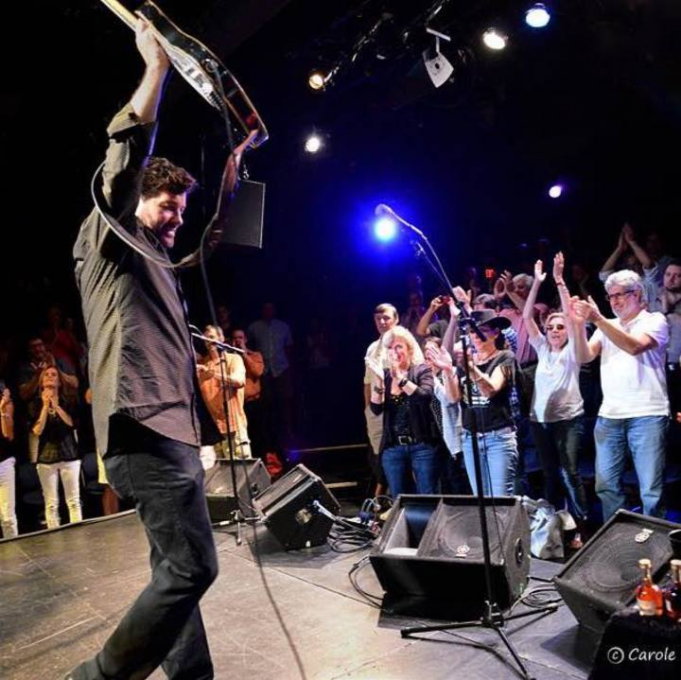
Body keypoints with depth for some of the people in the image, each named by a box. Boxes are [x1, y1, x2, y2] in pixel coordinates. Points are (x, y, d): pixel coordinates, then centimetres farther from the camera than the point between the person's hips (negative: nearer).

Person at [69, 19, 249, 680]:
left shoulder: (156, 265, 25)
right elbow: (126, 147, -11)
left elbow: (211, 247, 40)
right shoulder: (106, 241, 3)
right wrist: (156, 64, -3)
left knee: (175, 568, 12)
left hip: (169, 426, 10)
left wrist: (229, 181, 37)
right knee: (191, 567, -13)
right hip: (144, 427, -10)